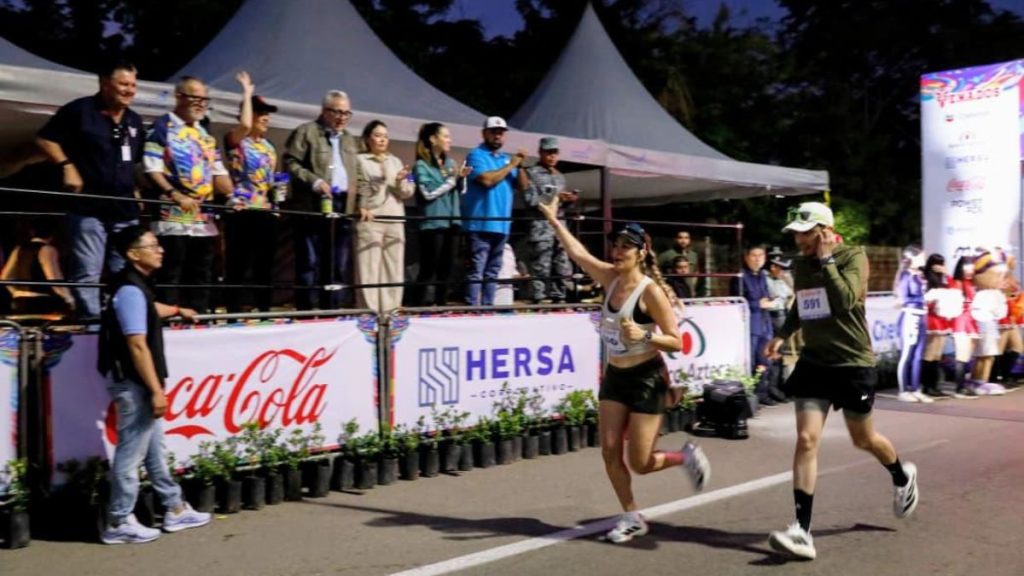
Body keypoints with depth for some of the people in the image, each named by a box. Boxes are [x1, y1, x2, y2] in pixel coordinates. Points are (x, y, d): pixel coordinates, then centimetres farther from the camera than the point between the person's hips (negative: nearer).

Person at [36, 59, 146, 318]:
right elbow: (44, 139, -2)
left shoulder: (134, 121, 15)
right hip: (88, 207, -6)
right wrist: (67, 166, -13)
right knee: (87, 272, -5)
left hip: (125, 209, 6)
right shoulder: (79, 110, -4)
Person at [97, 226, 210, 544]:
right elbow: (137, 346, -24)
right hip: (134, 384, -10)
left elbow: (149, 309, 38)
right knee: (131, 453, -2)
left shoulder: (136, 285, 12)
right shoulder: (130, 290, -19)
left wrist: (177, 311, 56)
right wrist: (156, 389, -24)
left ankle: (175, 510, 25)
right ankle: (118, 523, 9)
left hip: (140, 384, 10)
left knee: (154, 449, 16)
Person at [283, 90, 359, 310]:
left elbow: (356, 175, 22)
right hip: (312, 207, -6)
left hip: (343, 209, 6)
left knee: (339, 267, 7)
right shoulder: (305, 132, 1)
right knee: (310, 265, -4)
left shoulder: (351, 140, 21)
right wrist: (314, 181, -18)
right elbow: (290, 163, -7)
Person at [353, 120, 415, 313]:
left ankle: (390, 312, 8)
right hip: (369, 221, -4)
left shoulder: (395, 161, 17)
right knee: (369, 269, -7)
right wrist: (360, 208, -17)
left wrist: (400, 182, -7)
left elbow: (407, 193, 12)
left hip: (395, 221, 4)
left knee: (394, 269, 3)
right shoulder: (359, 160, 5)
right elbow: (353, 190, 0)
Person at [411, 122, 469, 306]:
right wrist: (452, 179, -8)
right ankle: (422, 306, -2)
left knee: (447, 268, 9)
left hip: (452, 222, 6)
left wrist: (461, 178, -3)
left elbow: (461, 191, 18)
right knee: (429, 269, -6)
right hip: (433, 223, -6)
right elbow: (428, 192, -15)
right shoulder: (422, 165, -4)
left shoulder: (450, 162, 14)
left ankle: (441, 304, 16)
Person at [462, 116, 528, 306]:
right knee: (476, 270, -10)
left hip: (501, 224, 7)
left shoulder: (506, 158, 18)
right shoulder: (476, 155, -2)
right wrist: (511, 165, -8)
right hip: (481, 224, -7)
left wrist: (520, 165, -1)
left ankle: (487, 307, 16)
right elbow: (487, 179, -19)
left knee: (492, 271, 11)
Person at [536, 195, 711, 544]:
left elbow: (676, 342, -17)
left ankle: (687, 457, 26)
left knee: (640, 463, -3)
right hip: (614, 377, 6)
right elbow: (576, 252, 9)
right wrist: (554, 220, 11)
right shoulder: (610, 279, 0)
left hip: (647, 380, -6)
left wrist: (645, 335, -33)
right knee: (610, 453, 1)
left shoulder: (650, 291, -18)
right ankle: (631, 518, 17)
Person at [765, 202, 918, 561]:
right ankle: (802, 530, -9)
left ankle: (903, 477, 48)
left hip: (853, 363, -4)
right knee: (806, 439, -9)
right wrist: (783, 335, 10)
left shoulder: (853, 256, -12)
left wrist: (826, 259, -23)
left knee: (864, 440, 13)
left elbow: (845, 301, -28)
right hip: (814, 362, 4)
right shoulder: (800, 264, 5)